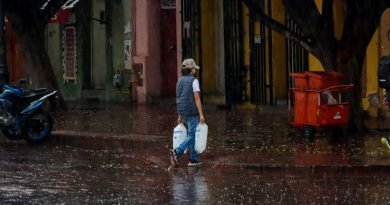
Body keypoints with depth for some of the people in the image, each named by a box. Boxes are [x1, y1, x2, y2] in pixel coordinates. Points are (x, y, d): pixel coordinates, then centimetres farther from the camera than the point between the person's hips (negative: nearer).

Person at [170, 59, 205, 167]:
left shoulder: (180, 81, 12)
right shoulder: (194, 81, -11)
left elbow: (180, 99, 14)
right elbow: (197, 98, -16)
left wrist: (180, 116, 18)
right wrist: (201, 114, -16)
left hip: (183, 112, 8)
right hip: (192, 112, -8)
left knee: (192, 134, 14)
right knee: (192, 136, -6)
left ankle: (194, 159, 12)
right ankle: (177, 152, -23)